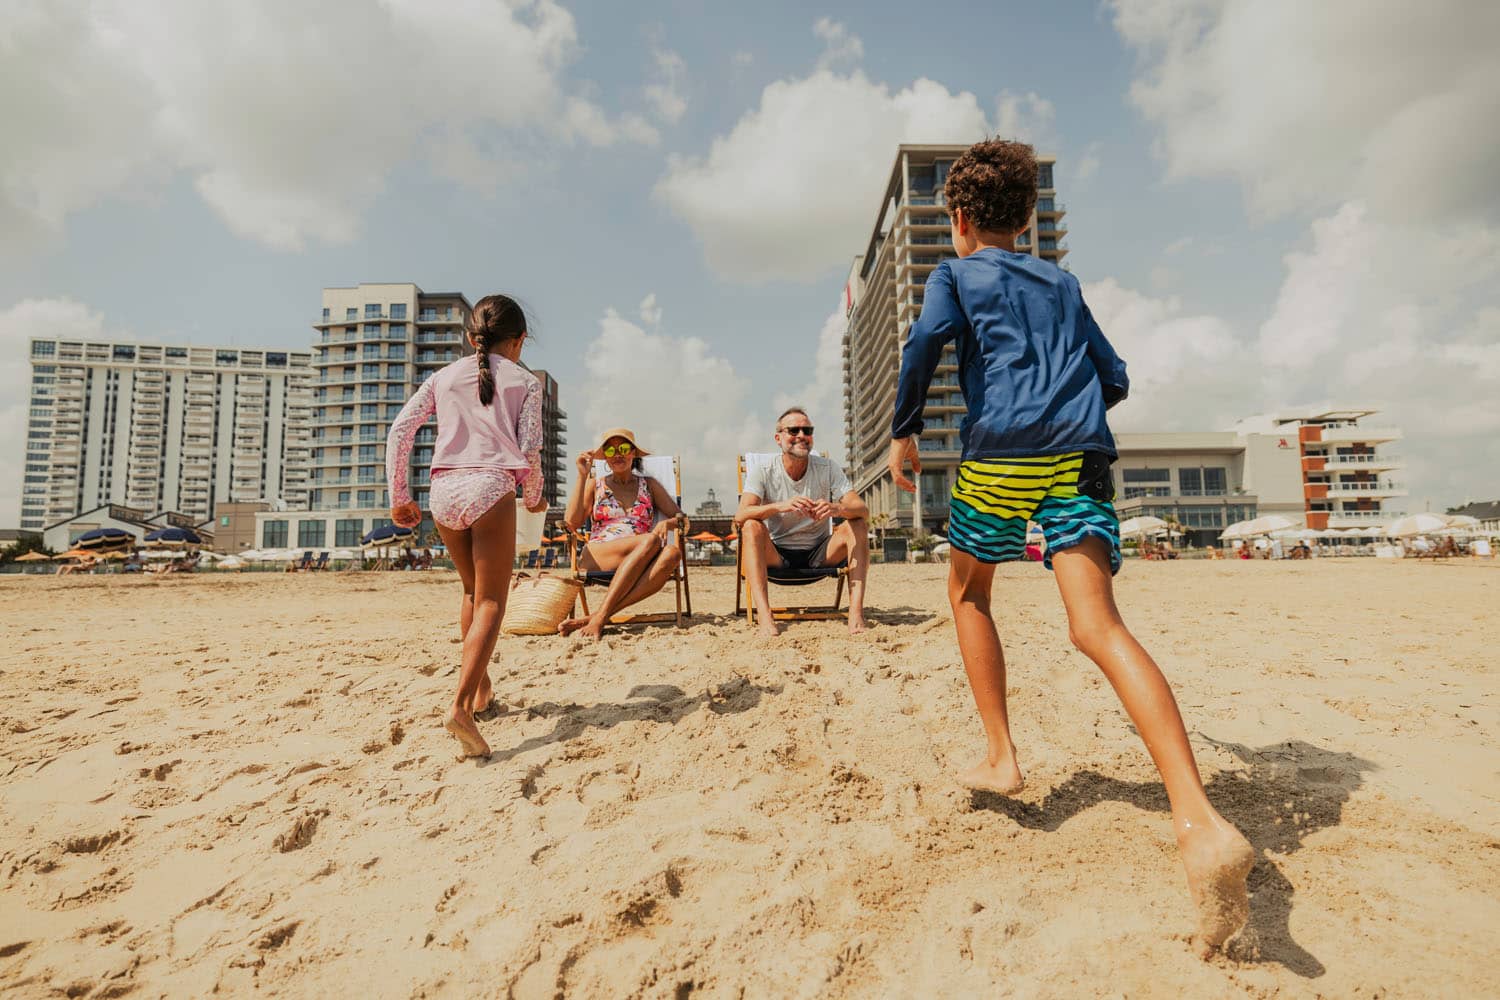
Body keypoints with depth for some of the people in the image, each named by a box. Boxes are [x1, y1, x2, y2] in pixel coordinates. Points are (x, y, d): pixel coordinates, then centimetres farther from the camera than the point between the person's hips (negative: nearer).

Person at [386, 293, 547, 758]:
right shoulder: (524, 381, 8)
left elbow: (399, 431, 9)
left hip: (444, 490, 4)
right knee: (491, 601, -2)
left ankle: (481, 687, 31)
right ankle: (460, 705, -17)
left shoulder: (443, 377, 16)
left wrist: (399, 497, 14)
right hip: (491, 489, -4)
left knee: (472, 590, 22)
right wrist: (534, 496, 16)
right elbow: (529, 450, 0)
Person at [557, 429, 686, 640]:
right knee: (651, 540, -32)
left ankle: (598, 616, -37)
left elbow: (683, 520, 13)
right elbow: (572, 523, 0)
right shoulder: (595, 485, 17)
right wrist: (582, 475, -2)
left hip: (639, 562, 2)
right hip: (597, 557, -2)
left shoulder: (649, 485, 21)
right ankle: (601, 618, -37)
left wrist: (667, 522, -11)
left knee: (673, 553, -33)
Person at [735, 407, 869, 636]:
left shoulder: (827, 468, -4)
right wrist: (780, 506, -43)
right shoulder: (764, 473, -7)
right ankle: (765, 616, -37)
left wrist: (837, 509, -39)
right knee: (752, 527, -29)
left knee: (857, 524, -21)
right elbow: (740, 516, -24)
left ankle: (856, 613, -30)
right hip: (777, 555, -1)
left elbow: (863, 511, -15)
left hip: (820, 555, 1)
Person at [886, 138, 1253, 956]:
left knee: (969, 591, 18)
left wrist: (904, 431, 0)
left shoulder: (954, 273, 15)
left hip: (1000, 451, -3)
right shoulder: (1063, 285, 28)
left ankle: (1000, 756, 16)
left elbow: (926, 341, -7)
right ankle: (1199, 819, -25)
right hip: (1081, 455, 4)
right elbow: (1114, 380, 24)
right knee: (1098, 626, -8)